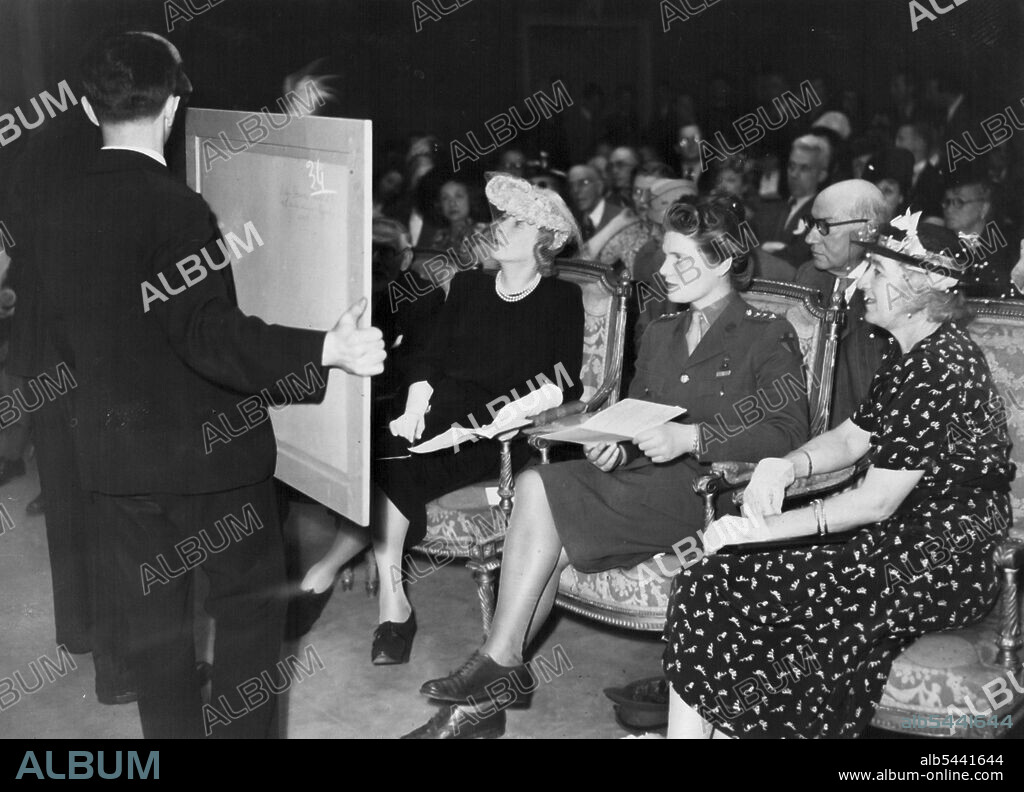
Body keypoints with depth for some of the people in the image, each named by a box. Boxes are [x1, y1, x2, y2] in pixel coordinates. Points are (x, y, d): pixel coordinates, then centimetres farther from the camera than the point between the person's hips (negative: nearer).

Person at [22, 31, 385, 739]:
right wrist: (325, 351, -30)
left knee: (155, 619, 16)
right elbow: (210, 335, -25)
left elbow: (62, 330, 12)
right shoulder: (175, 208, -19)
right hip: (204, 449, -6)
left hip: (112, 449, 6)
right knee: (253, 603, 11)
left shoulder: (56, 206, 3)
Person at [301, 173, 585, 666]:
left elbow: (565, 387, 3)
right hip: (439, 414, 4)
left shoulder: (562, 300, 10)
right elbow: (432, 358, 13)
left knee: (396, 463, -30)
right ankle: (392, 602, -26)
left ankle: (332, 565, -16)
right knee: (395, 456, -31)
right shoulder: (467, 287, 22)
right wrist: (416, 402, -8)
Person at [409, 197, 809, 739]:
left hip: (709, 492, -6)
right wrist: (615, 448, -3)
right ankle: (483, 699, -22)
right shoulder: (661, 333, 23)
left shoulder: (768, 338, 1)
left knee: (537, 489, -24)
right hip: (641, 481, 6)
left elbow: (788, 433, -11)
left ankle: (499, 662, -15)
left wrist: (691, 437, -21)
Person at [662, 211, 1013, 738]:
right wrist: (785, 466, -3)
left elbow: (876, 501, -20)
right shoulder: (910, 357, 11)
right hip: (901, 542, 9)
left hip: (936, 570, -9)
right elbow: (851, 438, 17)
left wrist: (768, 527, -16)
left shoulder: (940, 369, -20)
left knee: (718, 591, -13)